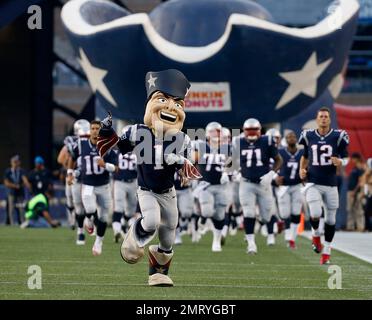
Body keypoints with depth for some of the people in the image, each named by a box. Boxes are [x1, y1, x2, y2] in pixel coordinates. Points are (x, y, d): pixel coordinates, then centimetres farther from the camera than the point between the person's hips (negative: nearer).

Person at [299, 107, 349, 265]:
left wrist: (340, 162, -18)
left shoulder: (338, 136, -2)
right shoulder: (309, 136, 3)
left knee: (330, 219, 6)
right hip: (313, 184, 0)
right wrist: (302, 169, 2)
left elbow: (346, 158, 4)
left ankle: (326, 252, 20)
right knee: (315, 214, -20)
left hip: (331, 184, 0)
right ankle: (316, 235, 13)